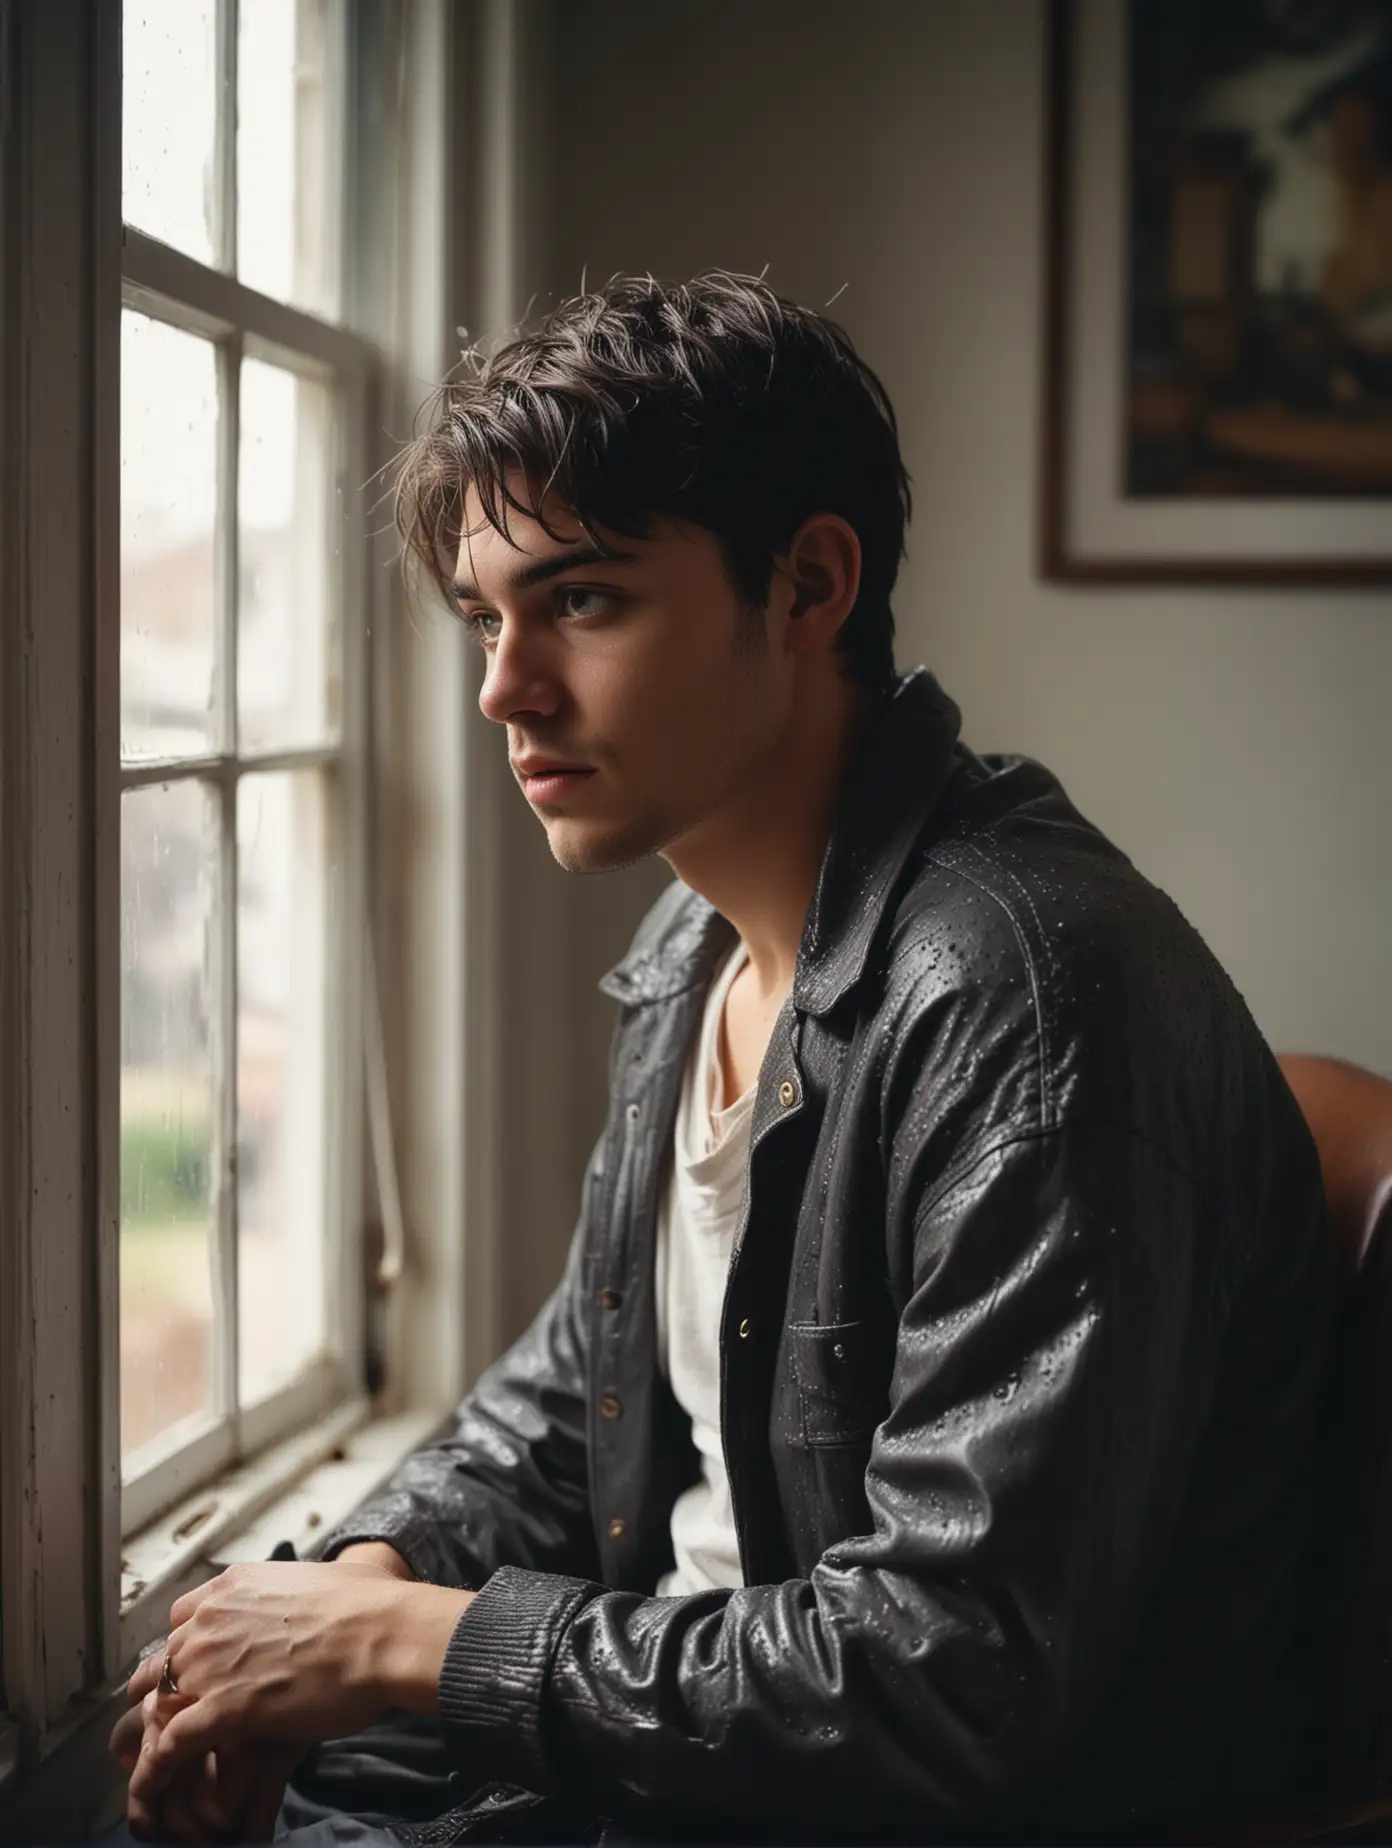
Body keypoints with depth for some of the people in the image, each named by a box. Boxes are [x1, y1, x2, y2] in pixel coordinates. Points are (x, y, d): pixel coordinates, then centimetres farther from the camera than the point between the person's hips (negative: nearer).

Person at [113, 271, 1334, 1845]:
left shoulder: (1024, 992, -25)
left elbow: (964, 1681, -27)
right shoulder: (696, 946, 6)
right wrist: (372, 1571, 0)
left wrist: (414, 1644, -20)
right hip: (674, 1712, 8)